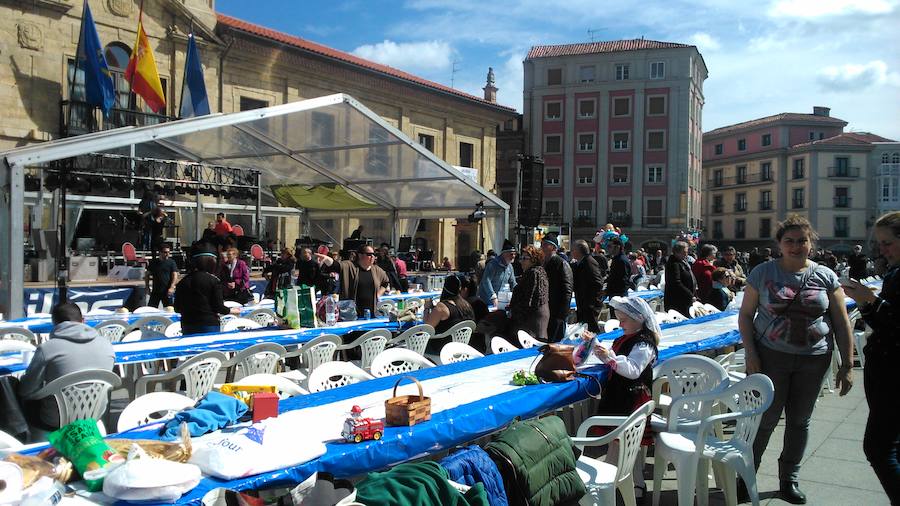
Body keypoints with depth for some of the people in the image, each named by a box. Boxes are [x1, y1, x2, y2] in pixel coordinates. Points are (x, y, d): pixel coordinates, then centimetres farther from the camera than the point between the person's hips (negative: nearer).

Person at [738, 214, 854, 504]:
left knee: (800, 420, 12)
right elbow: (745, 315, 0)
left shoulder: (825, 276, 2)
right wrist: (750, 353, -10)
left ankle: (789, 479, 29)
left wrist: (847, 365, 0)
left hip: (813, 360, 2)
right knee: (765, 418, 0)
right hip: (771, 356, -2)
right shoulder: (763, 273, -2)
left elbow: (841, 323, 4)